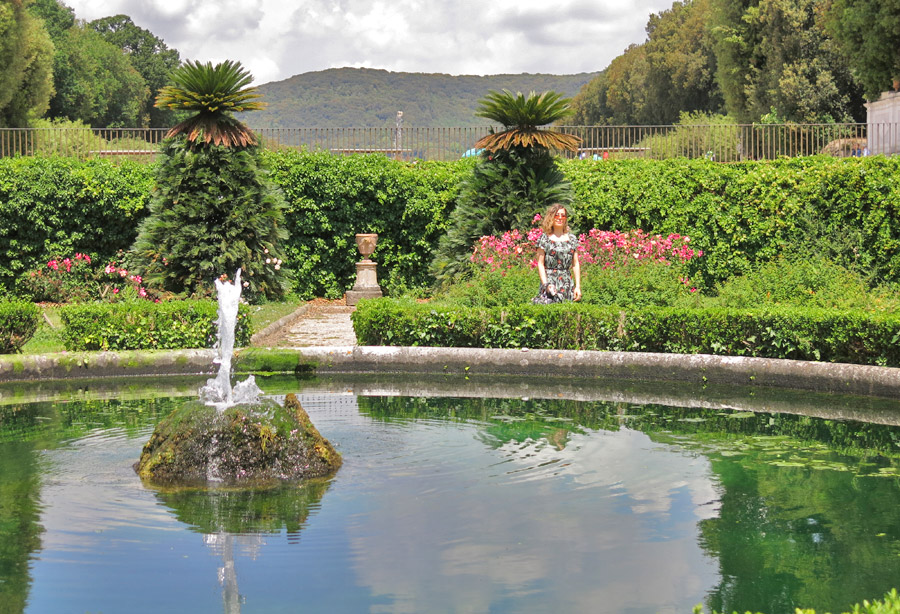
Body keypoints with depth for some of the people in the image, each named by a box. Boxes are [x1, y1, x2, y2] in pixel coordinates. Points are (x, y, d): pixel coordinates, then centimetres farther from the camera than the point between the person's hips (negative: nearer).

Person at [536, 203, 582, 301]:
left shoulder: (572, 239, 12)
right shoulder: (545, 239, 2)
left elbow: (576, 264, 11)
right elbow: (540, 264, -1)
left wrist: (578, 286, 4)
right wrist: (546, 284, -12)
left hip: (567, 284, 3)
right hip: (550, 281, -3)